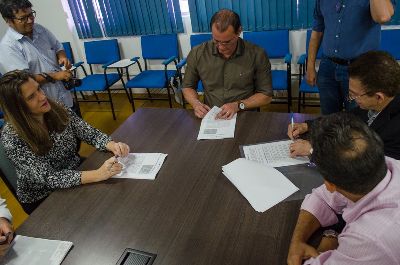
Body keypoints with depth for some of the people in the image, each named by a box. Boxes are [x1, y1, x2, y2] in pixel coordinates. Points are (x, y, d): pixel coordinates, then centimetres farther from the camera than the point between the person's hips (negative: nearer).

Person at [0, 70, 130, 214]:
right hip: (42, 199, -4)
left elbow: (90, 133, -6)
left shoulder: (58, 111, -10)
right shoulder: (12, 137, -24)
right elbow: (47, 177, -29)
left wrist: (113, 146, -28)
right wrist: (98, 174, -41)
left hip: (77, 172, 5)